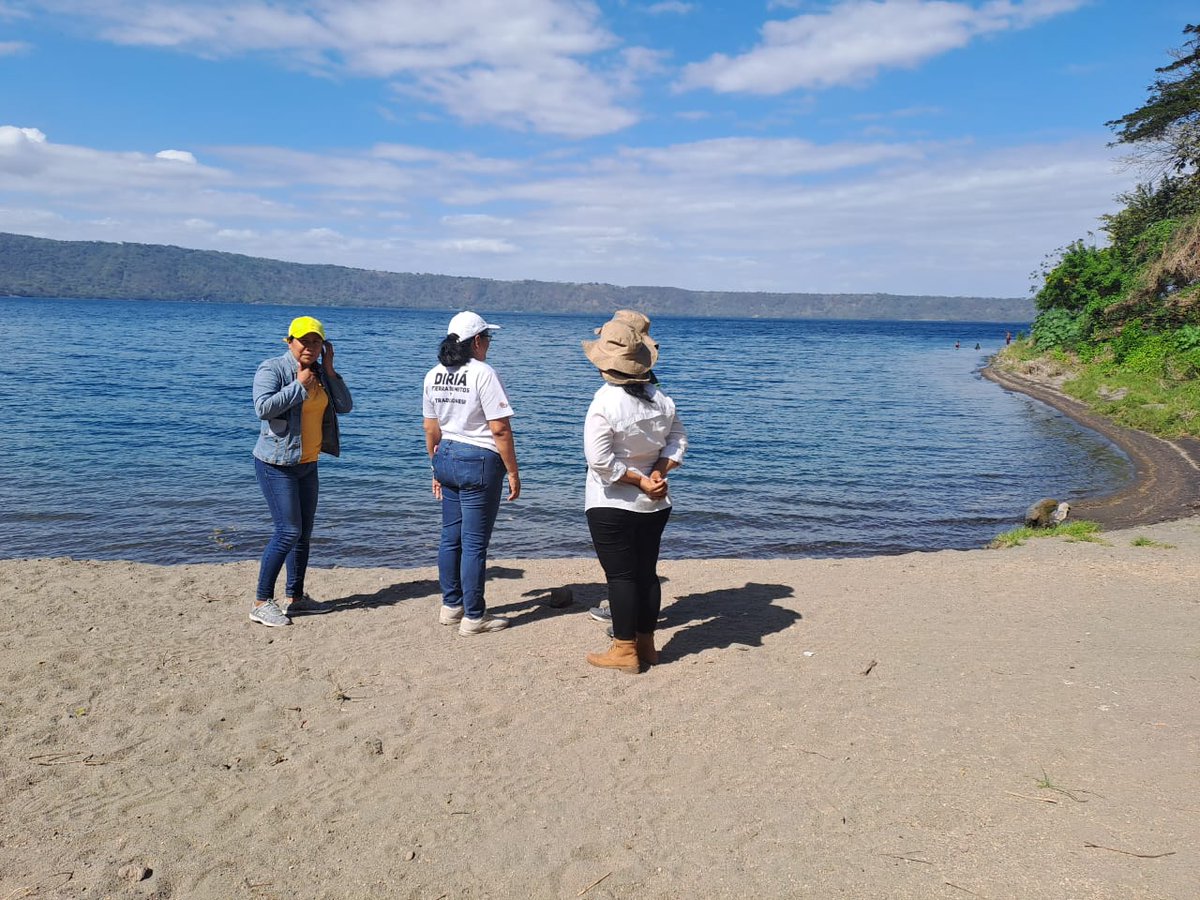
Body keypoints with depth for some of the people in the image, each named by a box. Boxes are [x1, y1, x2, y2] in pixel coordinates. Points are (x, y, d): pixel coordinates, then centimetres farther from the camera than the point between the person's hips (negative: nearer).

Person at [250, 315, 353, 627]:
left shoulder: (320, 372, 9)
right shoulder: (272, 369, -12)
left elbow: (345, 406, 3)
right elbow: (263, 408, -27)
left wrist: (329, 370, -4)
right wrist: (299, 385, -21)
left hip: (308, 463, 8)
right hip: (277, 464, -8)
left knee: (304, 532, 12)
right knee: (288, 531, -11)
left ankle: (295, 596, 25)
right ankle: (261, 603, -2)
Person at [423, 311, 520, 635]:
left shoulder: (434, 375, 8)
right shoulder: (483, 373, -14)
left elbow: (430, 428, 13)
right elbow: (500, 429, -17)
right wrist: (513, 472, -10)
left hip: (446, 459, 8)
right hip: (479, 462, -7)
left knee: (450, 537, 16)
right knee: (474, 543, 0)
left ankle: (451, 606, 28)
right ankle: (474, 617, 9)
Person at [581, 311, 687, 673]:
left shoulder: (605, 403, -18)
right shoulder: (660, 398, 1)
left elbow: (600, 460, -21)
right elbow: (678, 439, 6)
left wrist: (639, 480, -12)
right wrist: (658, 472, -5)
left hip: (611, 506, -6)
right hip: (654, 505, 6)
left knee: (620, 575, 2)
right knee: (647, 572, 14)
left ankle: (624, 651, 10)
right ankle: (646, 644, 25)